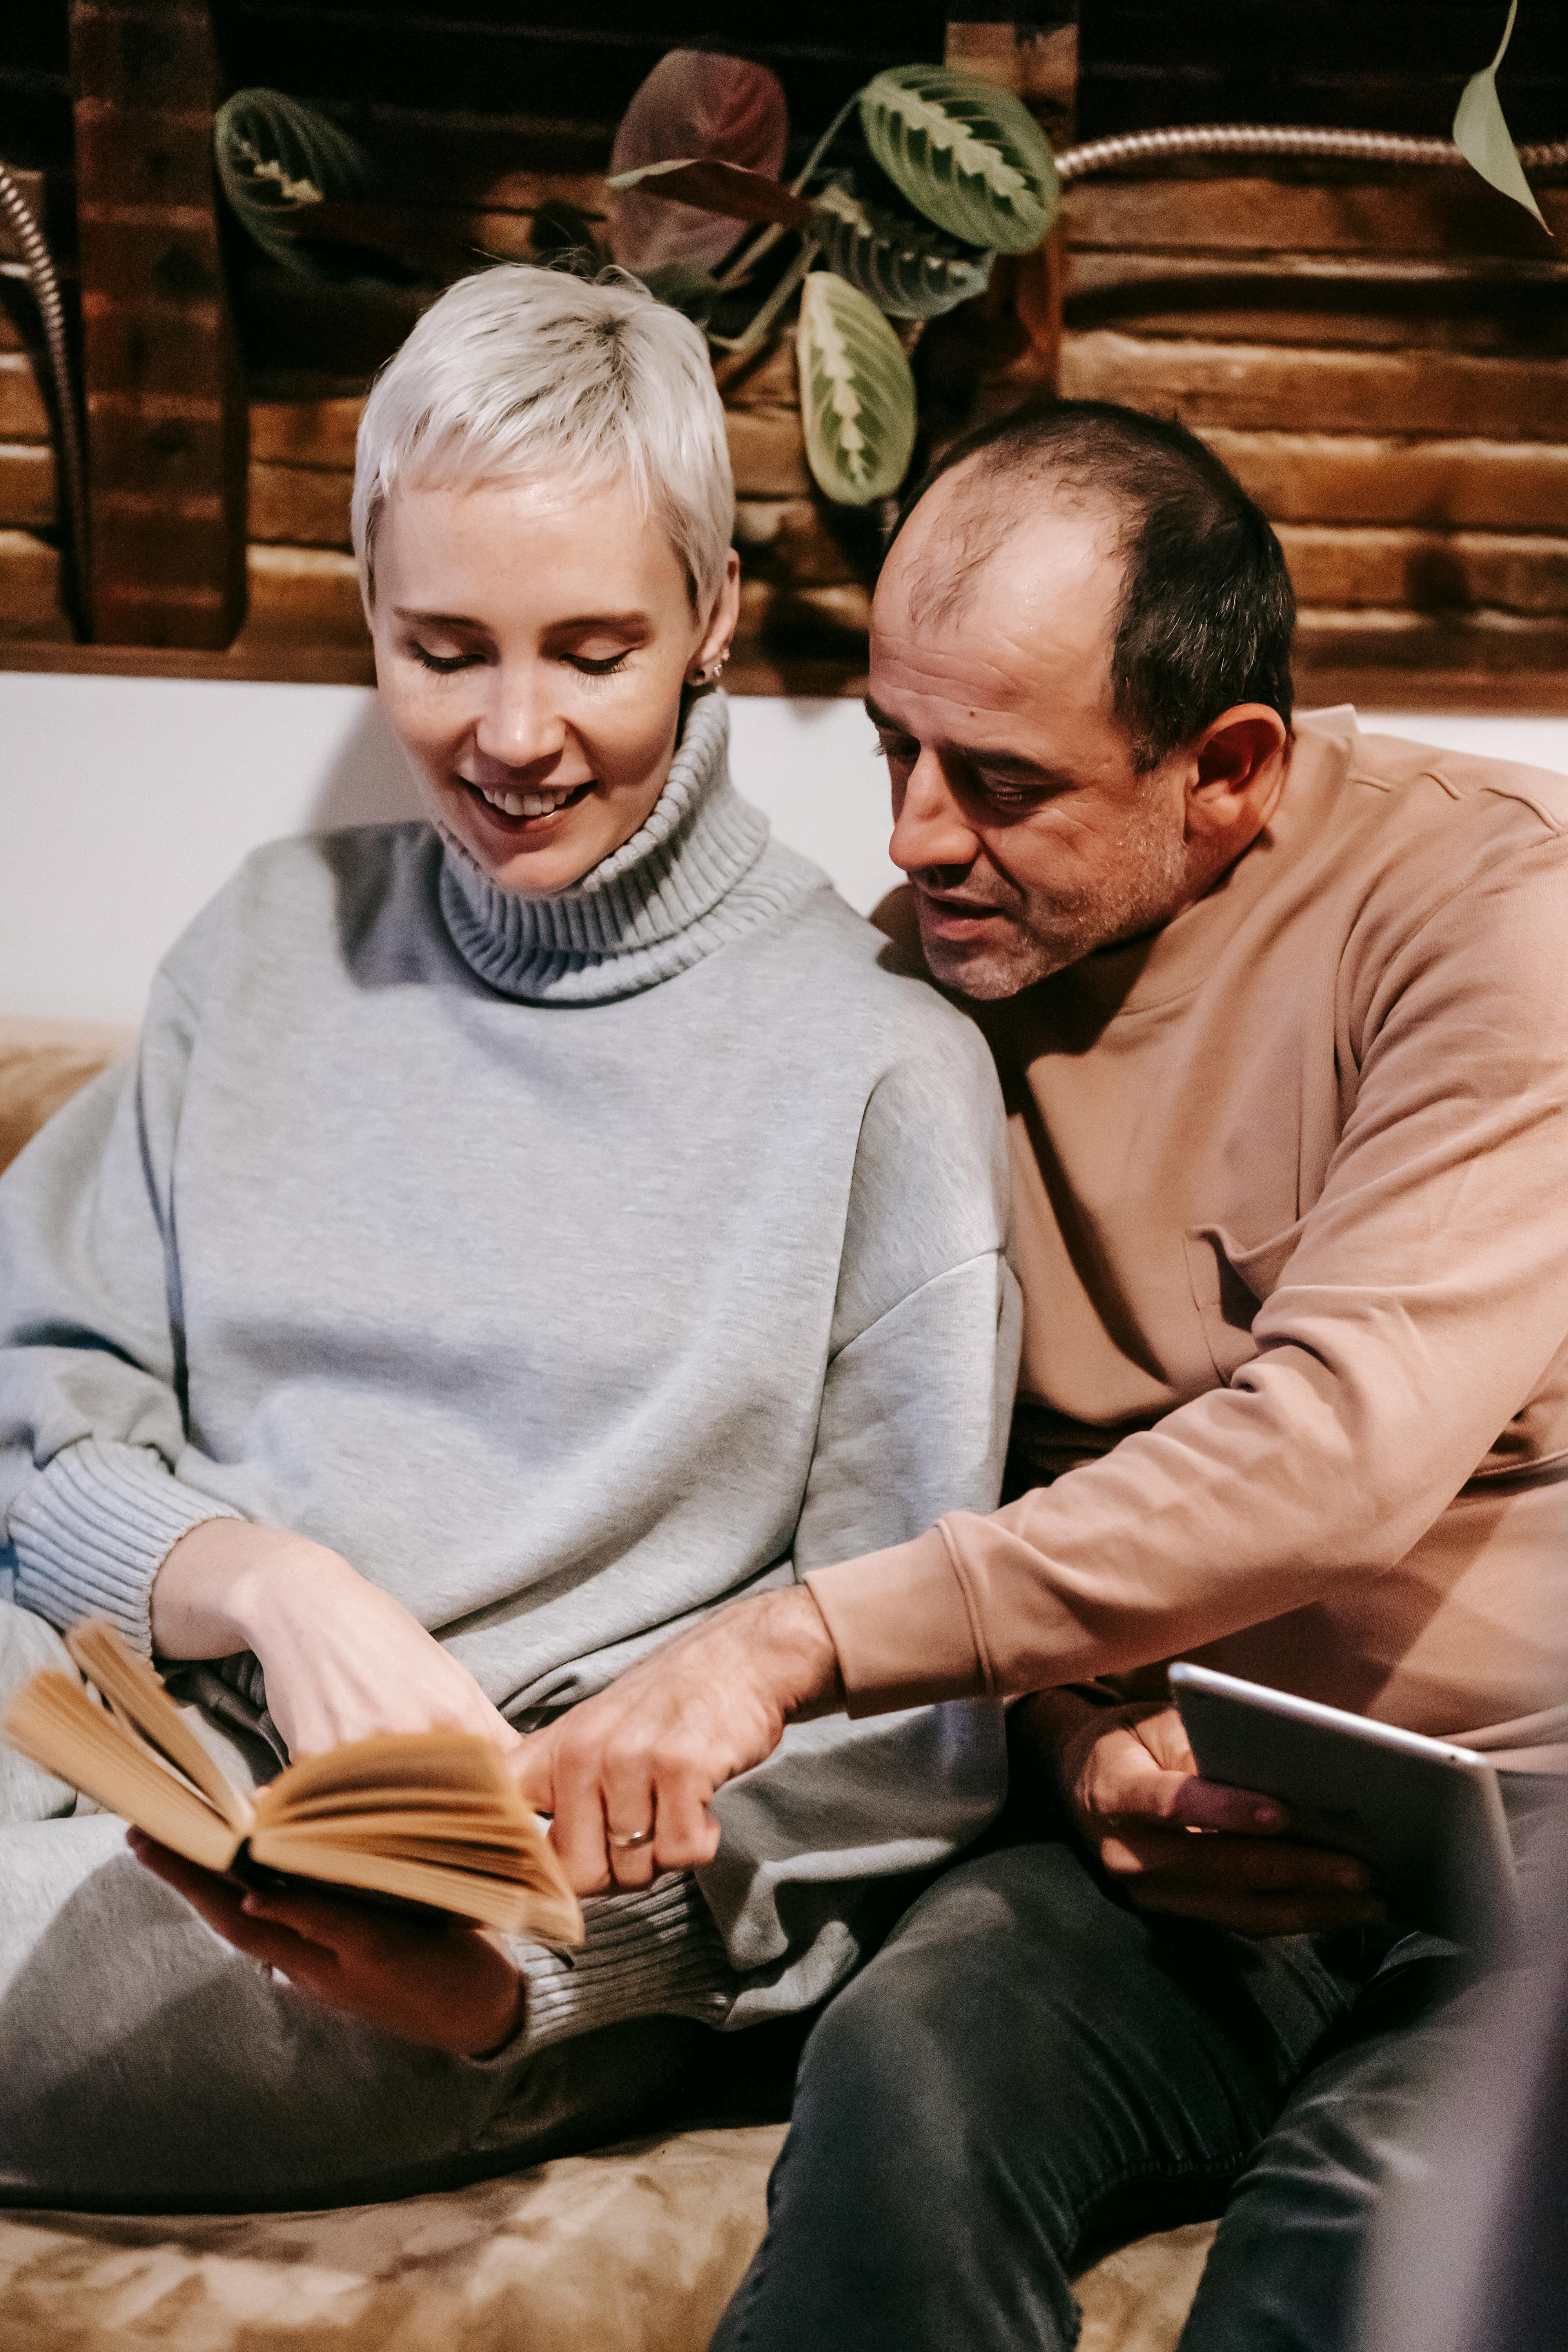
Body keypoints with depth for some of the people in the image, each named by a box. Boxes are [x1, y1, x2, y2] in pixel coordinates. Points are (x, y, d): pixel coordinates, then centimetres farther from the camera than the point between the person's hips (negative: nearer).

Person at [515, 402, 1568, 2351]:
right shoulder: (936, 970, 6)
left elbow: (1346, 1445, -23)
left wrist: (801, 1638, -25)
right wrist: (1074, 1717, -9)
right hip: (1198, 1826, 4)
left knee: (1385, 2195, -33)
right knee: (905, 2072, -28)